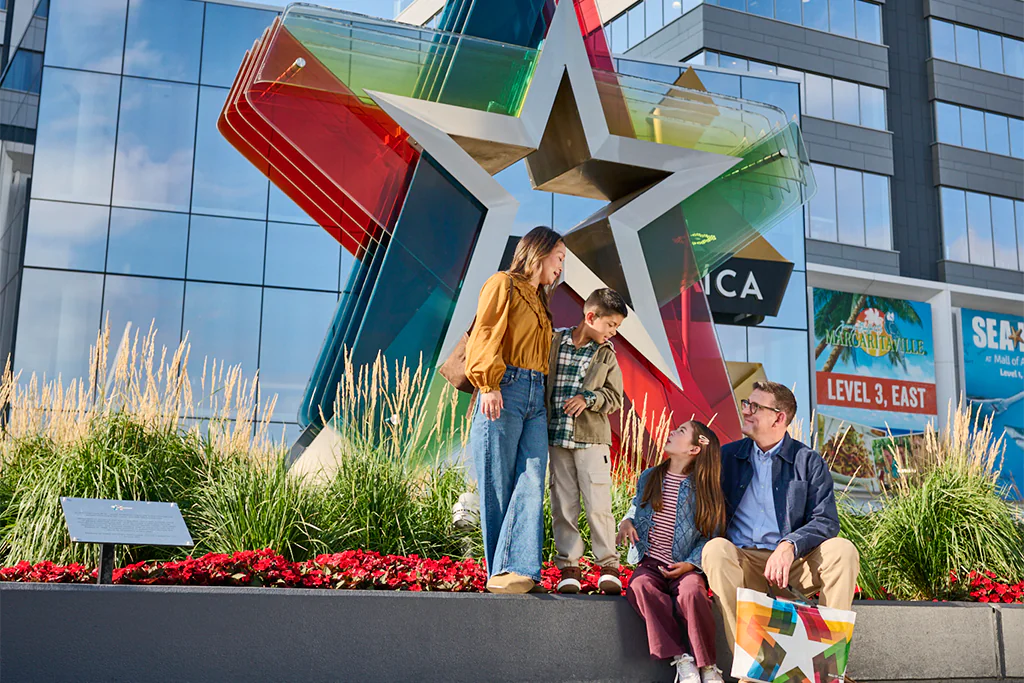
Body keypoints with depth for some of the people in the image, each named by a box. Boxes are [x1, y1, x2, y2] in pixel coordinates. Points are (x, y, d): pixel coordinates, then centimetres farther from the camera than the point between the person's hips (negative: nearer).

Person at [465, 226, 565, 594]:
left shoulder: (539, 302, 29)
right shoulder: (503, 284, 5)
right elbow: (485, 335, -7)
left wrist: (546, 398, 14)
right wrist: (489, 383, -18)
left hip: (536, 398, 7)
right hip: (505, 390, -7)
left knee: (532, 483, -9)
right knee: (498, 487, -5)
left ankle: (517, 569, -16)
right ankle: (500, 573, -2)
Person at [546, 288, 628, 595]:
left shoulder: (606, 354, 6)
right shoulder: (554, 343, 2)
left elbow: (615, 397, 6)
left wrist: (588, 399, -13)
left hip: (592, 438, 0)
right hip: (557, 437, 0)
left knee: (598, 505, -5)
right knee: (563, 505, 4)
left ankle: (608, 565, 7)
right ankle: (569, 566, 12)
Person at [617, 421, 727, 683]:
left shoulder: (703, 488, 0)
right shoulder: (649, 478, 12)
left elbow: (711, 537, 0)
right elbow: (635, 509, 25)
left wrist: (691, 564, -14)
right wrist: (627, 522, 2)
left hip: (685, 567, -3)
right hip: (650, 563, 3)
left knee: (692, 592, -36)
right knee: (640, 586, -32)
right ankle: (680, 658, -27)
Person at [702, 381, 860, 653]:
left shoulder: (809, 461, 7)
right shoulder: (727, 455, 13)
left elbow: (826, 521, -3)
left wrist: (790, 546, -22)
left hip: (792, 566, 0)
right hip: (741, 564, 0)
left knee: (843, 550, -26)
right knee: (716, 549, -32)